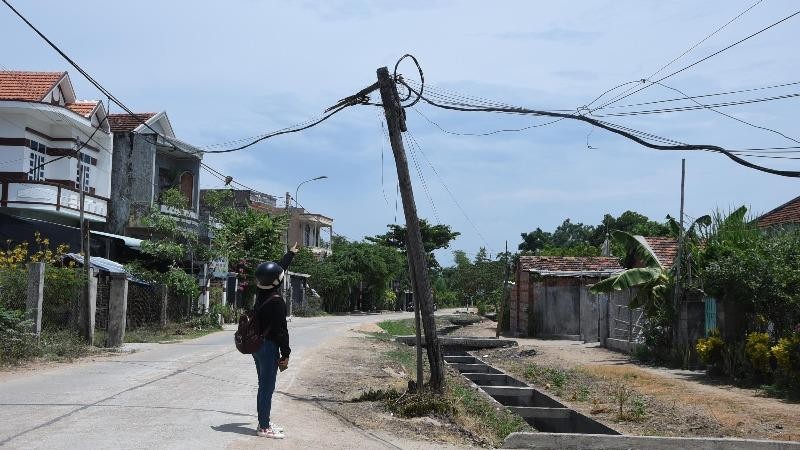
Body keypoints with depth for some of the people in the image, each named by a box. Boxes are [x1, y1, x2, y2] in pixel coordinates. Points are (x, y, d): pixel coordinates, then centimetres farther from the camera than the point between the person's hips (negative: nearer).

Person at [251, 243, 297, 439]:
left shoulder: (262, 293, 6)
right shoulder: (276, 301, -20)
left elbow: (279, 269, 21)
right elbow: (281, 330, -19)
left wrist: (291, 253, 34)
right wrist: (285, 354, -14)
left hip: (257, 346, 9)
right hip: (268, 348, -9)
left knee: (264, 386, 16)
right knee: (267, 387, -4)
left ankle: (264, 422, 23)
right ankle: (264, 427, 1)